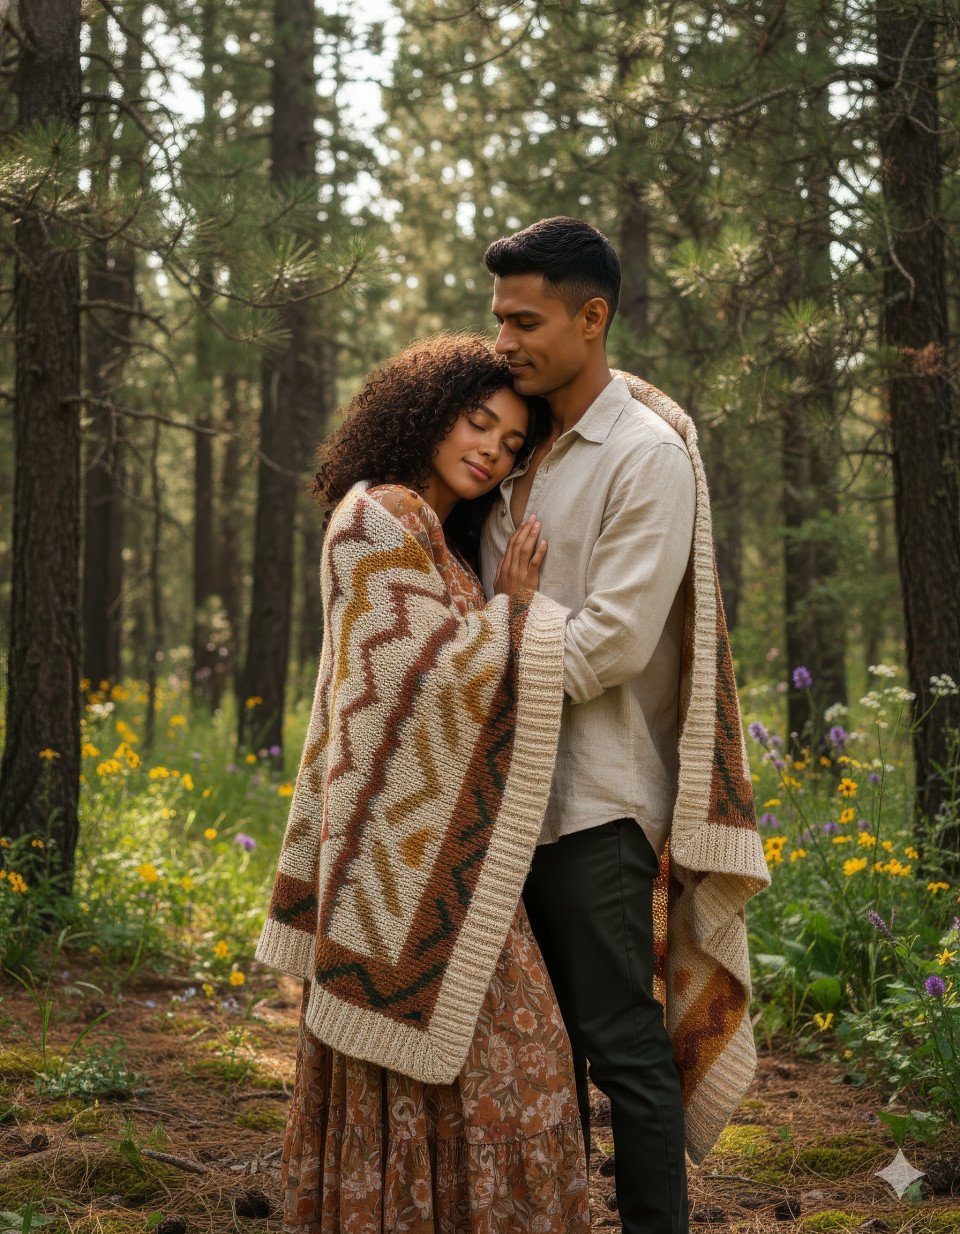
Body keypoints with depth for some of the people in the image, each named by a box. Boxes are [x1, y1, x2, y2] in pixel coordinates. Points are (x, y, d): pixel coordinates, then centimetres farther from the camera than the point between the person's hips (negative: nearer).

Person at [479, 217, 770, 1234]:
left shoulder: (649, 454, -9)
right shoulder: (521, 446, 13)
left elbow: (614, 640, -17)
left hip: (597, 797, -7)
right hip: (515, 788, 8)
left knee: (622, 1042, -2)